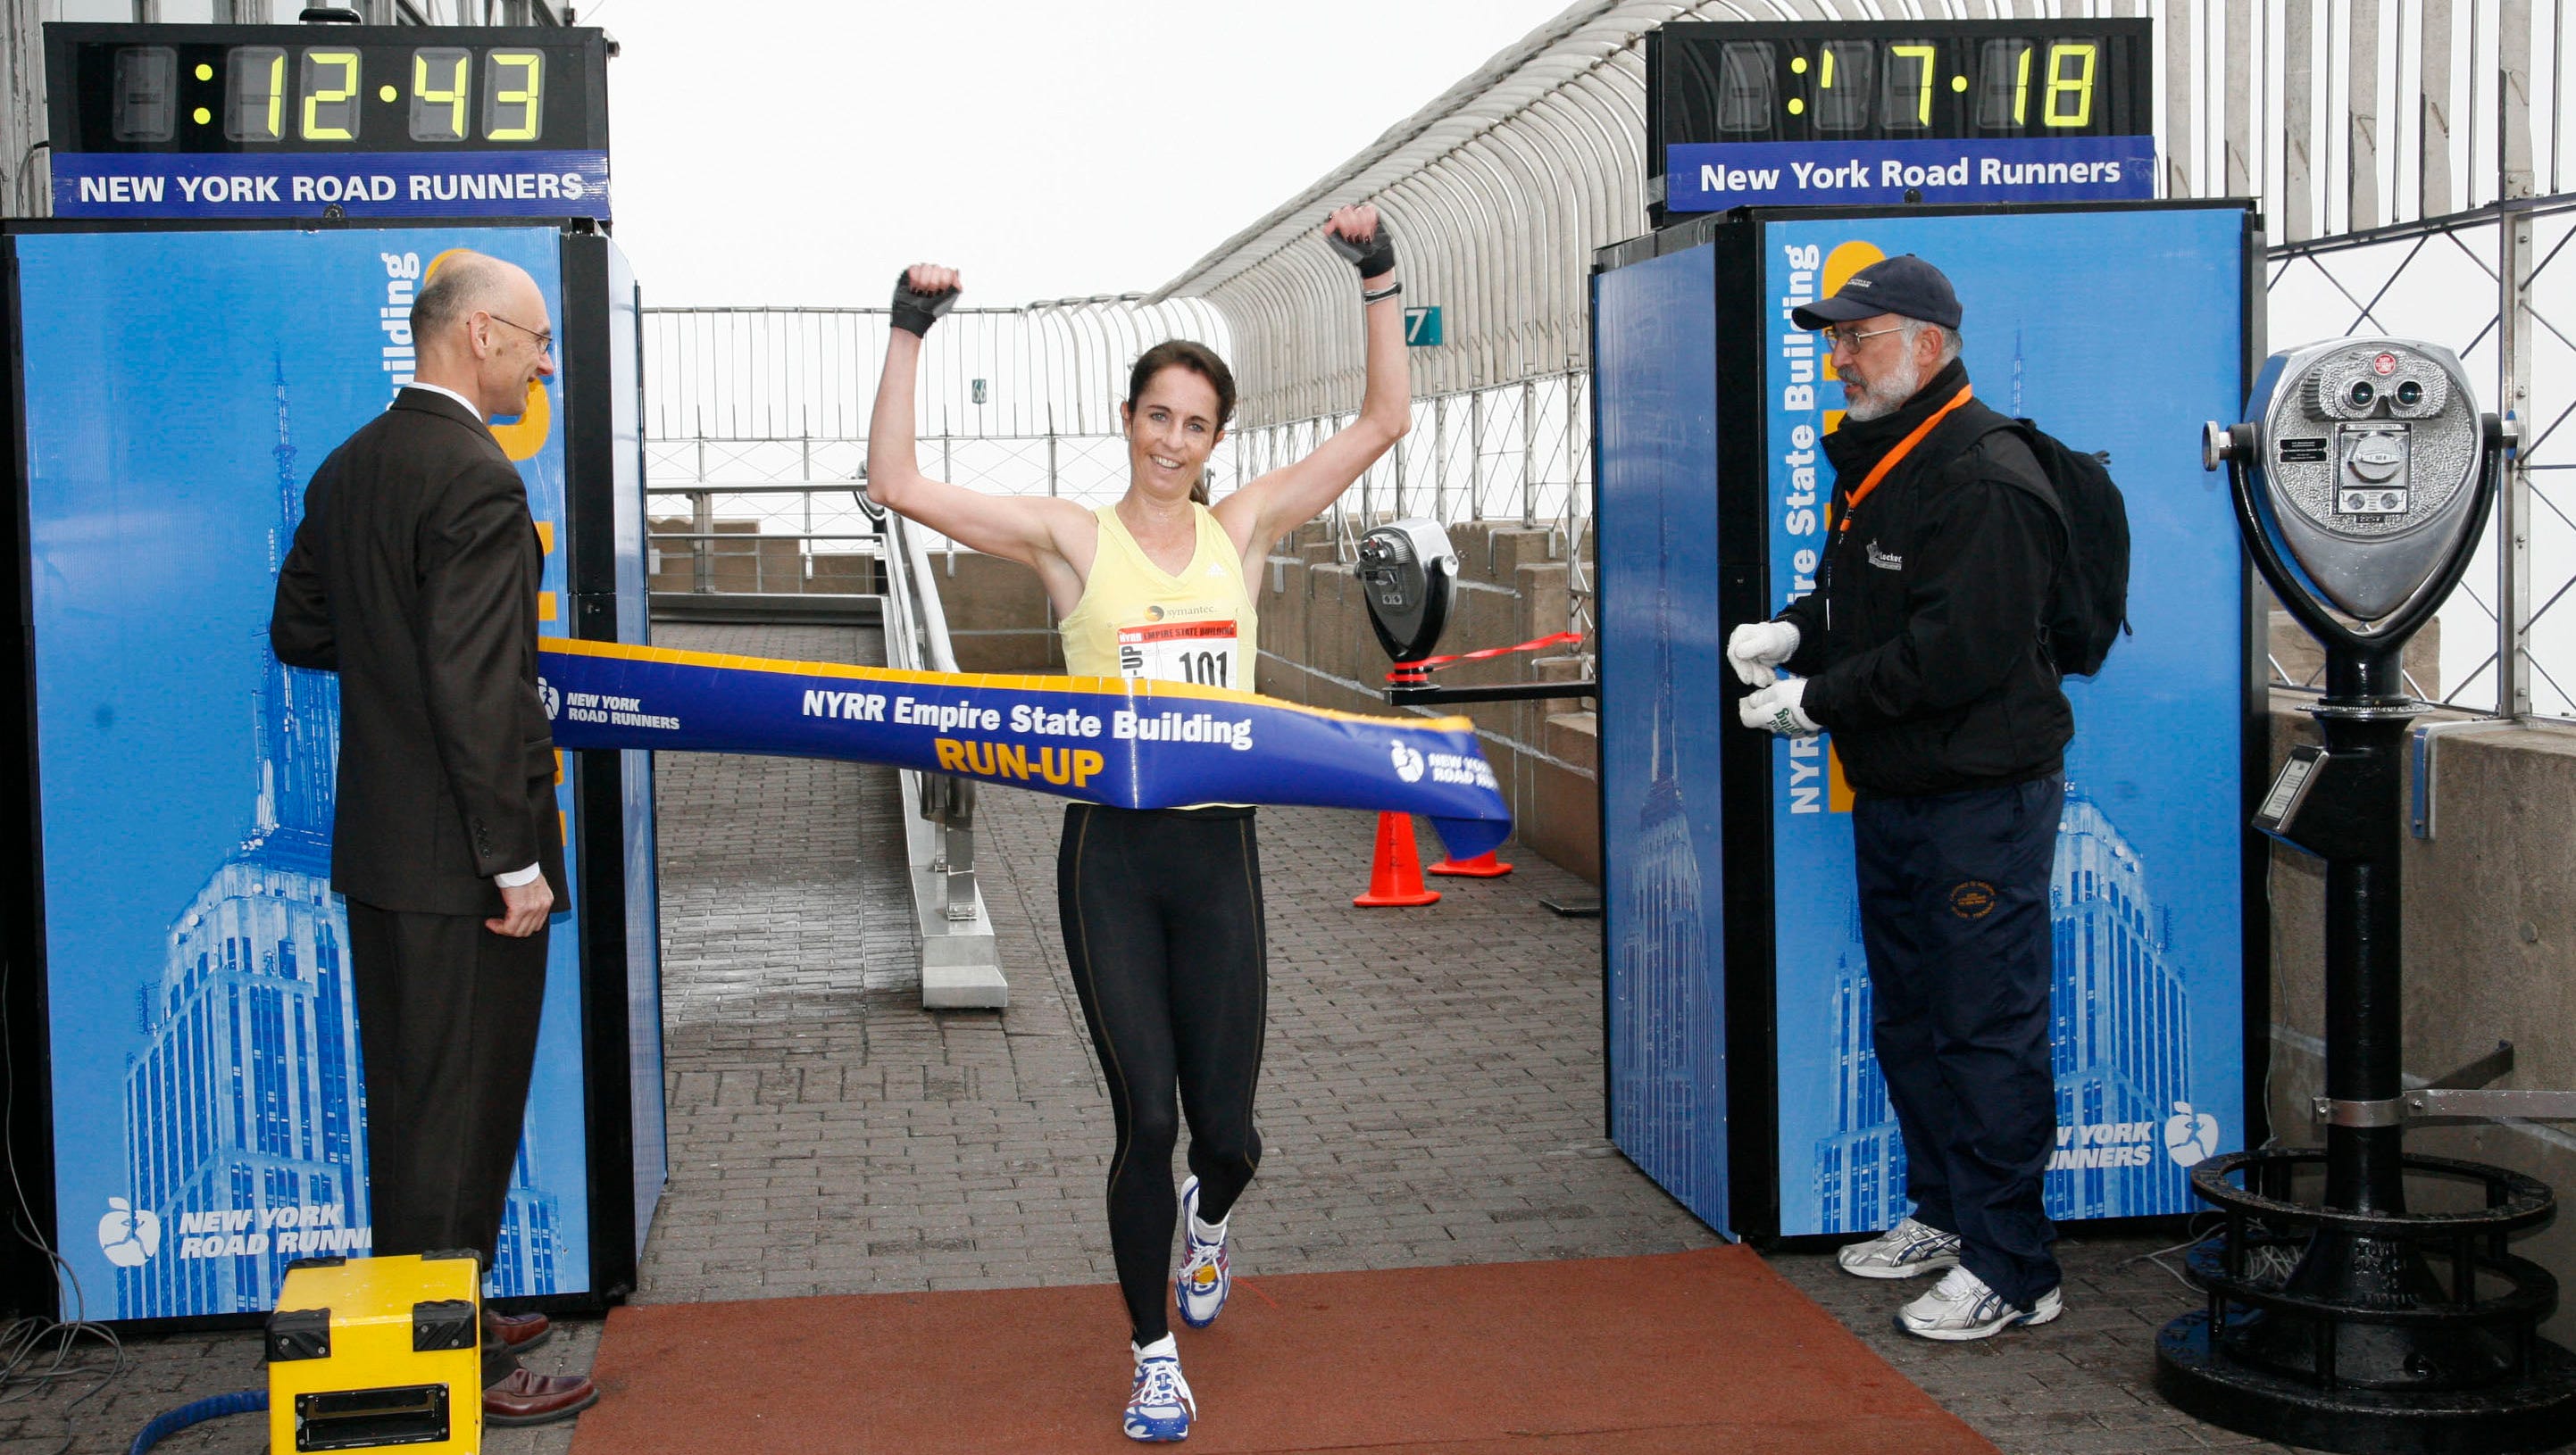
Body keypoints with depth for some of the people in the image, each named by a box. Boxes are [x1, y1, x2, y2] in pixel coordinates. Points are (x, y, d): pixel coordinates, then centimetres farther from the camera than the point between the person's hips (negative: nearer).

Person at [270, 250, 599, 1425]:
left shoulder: (347, 469, 9)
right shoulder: (478, 482, -19)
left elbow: (298, 630, 17)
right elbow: (477, 691, -24)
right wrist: (517, 858, -20)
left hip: (375, 849, 9)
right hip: (460, 860, -9)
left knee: (407, 1100, 19)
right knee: (465, 1110, 0)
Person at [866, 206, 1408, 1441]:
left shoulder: (1243, 528, 6)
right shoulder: (1071, 539, -1)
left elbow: (1385, 420, 5)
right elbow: (896, 484, -9)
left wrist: (1378, 283, 0)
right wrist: (908, 335, -11)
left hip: (1218, 851, 2)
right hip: (1112, 853, -2)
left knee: (1225, 1130, 7)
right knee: (1147, 1122, -5)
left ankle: (1207, 1215, 47)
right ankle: (1154, 1357, 16)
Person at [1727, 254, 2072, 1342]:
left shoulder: (1985, 479, -18)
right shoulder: (1872, 463, 14)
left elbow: (1957, 652, -24)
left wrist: (1818, 700, -17)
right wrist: (1793, 632, 4)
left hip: (1982, 801, -10)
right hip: (1891, 794, 10)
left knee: (1986, 1030, -5)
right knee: (1906, 1019, 18)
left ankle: (2010, 1270, 2)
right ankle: (1943, 1215, 33)